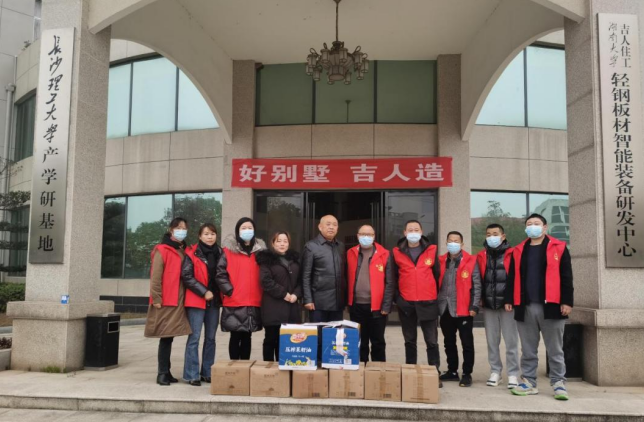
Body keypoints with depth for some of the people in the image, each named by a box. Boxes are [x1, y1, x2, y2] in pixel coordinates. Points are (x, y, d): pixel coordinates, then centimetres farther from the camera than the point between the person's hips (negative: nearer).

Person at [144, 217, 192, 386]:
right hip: (165, 302, -6)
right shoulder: (162, 250, -6)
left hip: (178, 302, 6)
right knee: (165, 337, -5)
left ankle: (166, 372, 16)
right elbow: (155, 276, -11)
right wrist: (156, 299, -15)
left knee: (169, 337, 10)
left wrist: (187, 297, 10)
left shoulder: (184, 251, 16)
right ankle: (162, 373, 1)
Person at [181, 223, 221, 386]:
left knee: (210, 338, 9)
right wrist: (204, 292, -13)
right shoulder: (192, 253, -4)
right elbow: (186, 276, -9)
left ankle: (207, 373, 18)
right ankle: (192, 375, 3)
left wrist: (221, 292, 4)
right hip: (196, 301, -5)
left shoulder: (220, 253, 10)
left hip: (214, 301, 5)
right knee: (194, 338, -5)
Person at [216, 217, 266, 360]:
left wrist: (261, 294, 5)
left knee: (247, 337, 11)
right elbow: (220, 274, -5)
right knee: (235, 337, 3)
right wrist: (230, 291, -12)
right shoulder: (229, 250, -1)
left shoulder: (260, 250, 11)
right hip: (234, 303, -3)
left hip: (254, 303, 3)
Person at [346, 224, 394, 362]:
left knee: (378, 342, 8)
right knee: (359, 343, 11)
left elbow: (389, 283, -3)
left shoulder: (384, 255, -1)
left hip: (377, 306, -2)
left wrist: (386, 306, -9)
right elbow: (347, 280, 9)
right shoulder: (351, 254, 7)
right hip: (356, 306, 2)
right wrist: (348, 302, 3)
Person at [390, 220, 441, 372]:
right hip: (406, 303, 1)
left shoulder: (432, 250, 3)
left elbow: (437, 275, 6)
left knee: (432, 341, 2)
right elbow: (393, 278, 7)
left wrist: (437, 296, 4)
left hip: (428, 302, -1)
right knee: (410, 341, 12)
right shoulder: (396, 252, 3)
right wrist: (397, 298, 3)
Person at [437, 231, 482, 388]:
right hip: (445, 309, 5)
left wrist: (474, 306, -11)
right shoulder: (441, 261, 9)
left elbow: (476, 285, -5)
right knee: (449, 343, 14)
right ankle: (452, 371, 26)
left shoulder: (471, 261, -3)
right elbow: (437, 284, 11)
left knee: (467, 343, 3)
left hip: (463, 310, -4)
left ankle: (467, 374, 12)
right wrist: (435, 304, 6)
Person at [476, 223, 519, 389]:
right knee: (492, 341, 10)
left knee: (511, 341, 1)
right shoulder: (481, 256, 7)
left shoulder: (511, 254, -1)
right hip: (488, 305, 3)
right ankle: (495, 371, 20)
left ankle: (513, 374, 9)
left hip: (507, 304, -3)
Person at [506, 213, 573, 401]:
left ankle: (558, 383, 12)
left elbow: (566, 277, -1)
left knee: (555, 350, 4)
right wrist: (509, 300, 8)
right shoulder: (518, 251, 13)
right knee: (528, 350, 9)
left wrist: (567, 301, -8)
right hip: (525, 307, 3)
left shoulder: (558, 248, 3)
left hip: (551, 306, -3)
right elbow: (513, 278, 14)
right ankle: (529, 382, 16)